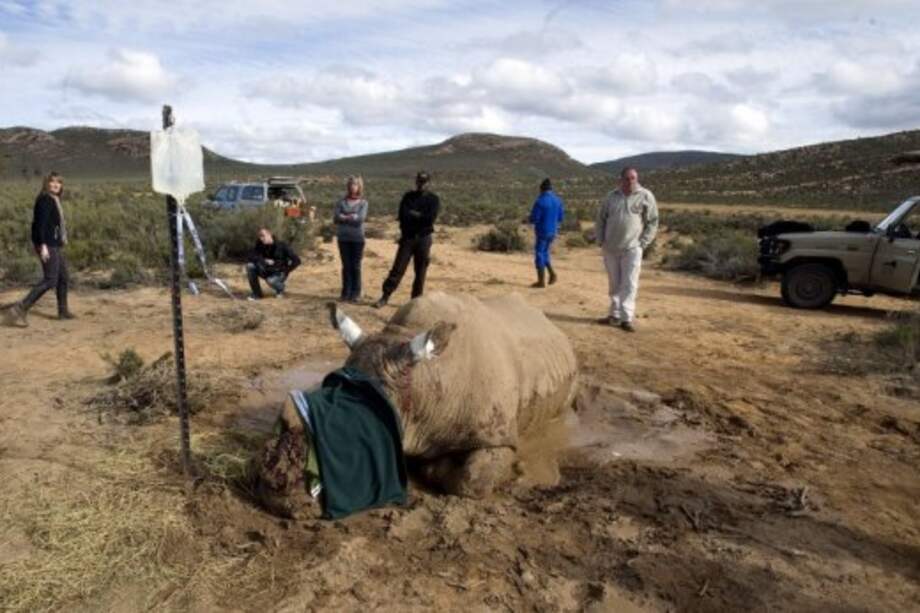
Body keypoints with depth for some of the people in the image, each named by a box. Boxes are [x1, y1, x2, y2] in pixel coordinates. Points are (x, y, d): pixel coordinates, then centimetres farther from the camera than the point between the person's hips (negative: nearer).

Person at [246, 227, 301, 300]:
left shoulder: (281, 245, -17)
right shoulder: (259, 245, -5)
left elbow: (296, 261, -18)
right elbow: (251, 257, -11)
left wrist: (285, 272, -18)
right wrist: (264, 261, -24)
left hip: (279, 273, -5)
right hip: (267, 272, 5)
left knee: (271, 280, -38)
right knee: (250, 266, -19)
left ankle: (280, 289, 0)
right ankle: (256, 293, -7)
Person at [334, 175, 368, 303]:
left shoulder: (363, 203, 2)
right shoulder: (341, 202, 6)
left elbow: (360, 218, -12)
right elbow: (336, 218, -5)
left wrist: (344, 217, -7)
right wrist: (351, 217, -12)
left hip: (357, 238, -1)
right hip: (343, 238, 2)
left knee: (356, 266, 2)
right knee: (346, 266, 6)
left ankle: (356, 293, 10)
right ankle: (346, 292, 13)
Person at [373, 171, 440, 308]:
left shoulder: (433, 199, 3)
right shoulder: (408, 197, 8)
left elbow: (430, 219, -12)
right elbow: (402, 216, -4)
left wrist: (413, 214, -7)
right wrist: (421, 217, -10)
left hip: (423, 239, -1)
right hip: (407, 238, 1)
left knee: (420, 272, 3)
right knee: (397, 268, -4)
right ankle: (385, 297, 0)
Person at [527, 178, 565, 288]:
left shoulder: (540, 201, -17)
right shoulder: (558, 200, 4)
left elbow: (534, 218, -17)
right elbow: (560, 217, 11)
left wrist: (529, 219, 5)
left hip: (542, 231, -7)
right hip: (553, 231, 7)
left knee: (539, 254, 2)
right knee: (544, 252, 22)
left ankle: (541, 281, 3)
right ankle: (552, 274, 11)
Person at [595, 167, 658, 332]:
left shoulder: (645, 196, -1)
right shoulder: (612, 196, 9)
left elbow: (652, 222, -1)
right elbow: (601, 219, 15)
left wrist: (642, 243, -8)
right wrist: (601, 240, 6)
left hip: (632, 248, -4)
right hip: (610, 248, 4)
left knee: (629, 284, -6)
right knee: (614, 284, 11)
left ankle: (627, 317, -3)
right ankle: (615, 314, 20)